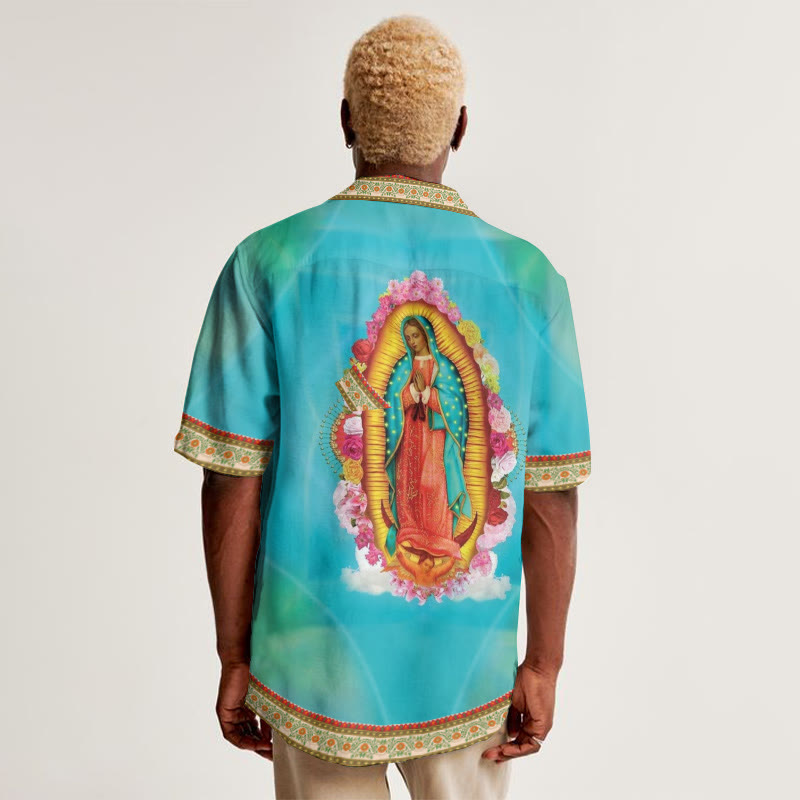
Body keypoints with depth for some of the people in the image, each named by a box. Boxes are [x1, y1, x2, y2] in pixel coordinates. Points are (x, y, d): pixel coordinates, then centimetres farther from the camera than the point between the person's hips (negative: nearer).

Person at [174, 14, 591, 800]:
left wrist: (235, 659, 1)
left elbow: (232, 484, -11)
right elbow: (550, 498, -6)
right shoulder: (530, 280, -8)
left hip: (321, 665, 0)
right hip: (469, 670, 1)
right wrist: (543, 667, 4)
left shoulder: (269, 264, -12)